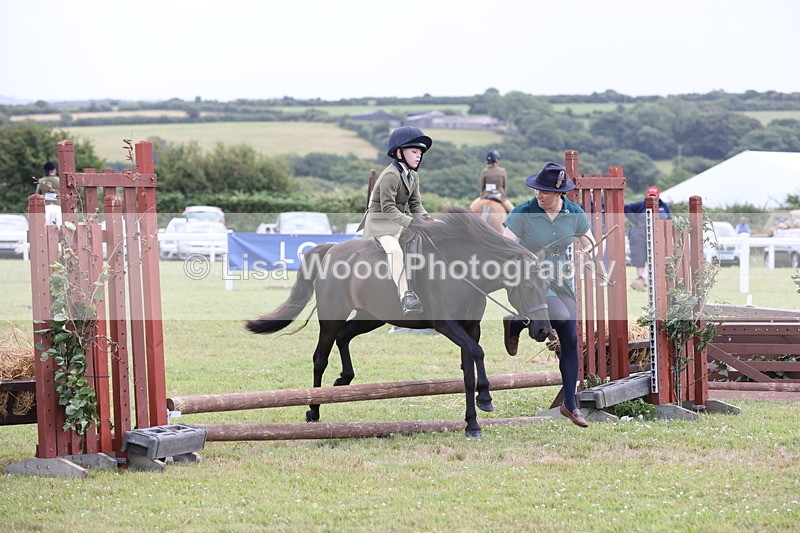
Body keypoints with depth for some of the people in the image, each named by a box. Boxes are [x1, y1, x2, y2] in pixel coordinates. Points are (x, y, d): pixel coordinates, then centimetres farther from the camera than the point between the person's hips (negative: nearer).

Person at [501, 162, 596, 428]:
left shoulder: (574, 214, -4)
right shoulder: (522, 213, -16)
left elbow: (589, 242, 10)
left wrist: (584, 250, -11)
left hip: (561, 282, 5)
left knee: (570, 340, 2)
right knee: (562, 318, -29)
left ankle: (570, 404, 14)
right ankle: (515, 323, 3)